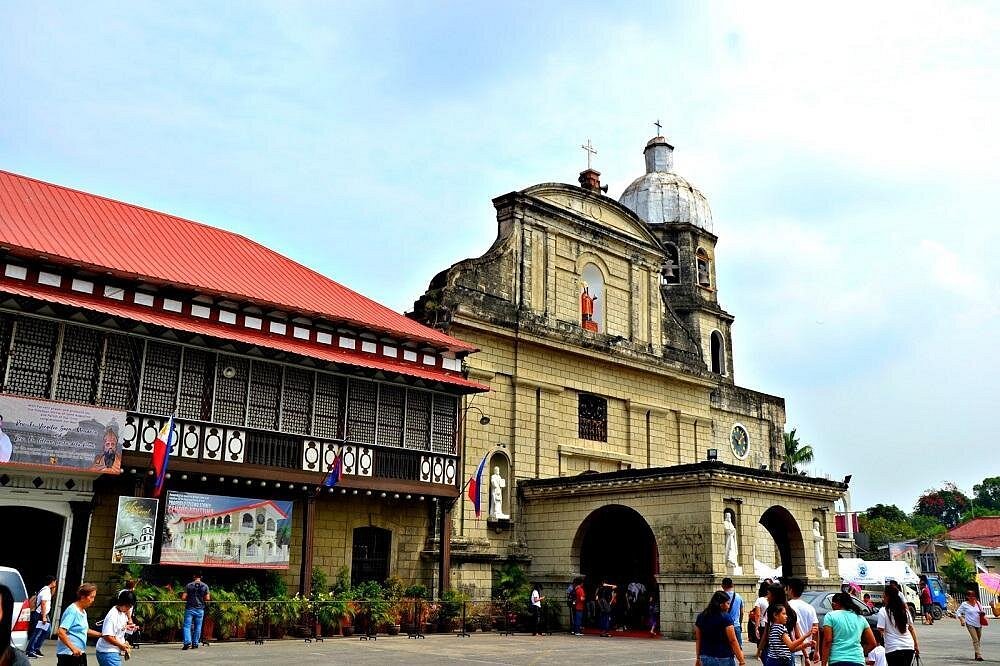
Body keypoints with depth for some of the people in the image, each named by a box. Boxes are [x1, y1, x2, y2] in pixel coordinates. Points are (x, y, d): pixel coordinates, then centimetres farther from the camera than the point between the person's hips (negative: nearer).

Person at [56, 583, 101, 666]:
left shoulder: (83, 612, 12)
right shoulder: (72, 610, -17)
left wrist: (101, 634, 17)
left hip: (80, 654, 9)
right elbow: (61, 632, -24)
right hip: (68, 654, -9)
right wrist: (73, 648, -30)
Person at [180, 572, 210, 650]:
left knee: (187, 626, 0)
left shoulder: (188, 585, -1)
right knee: (197, 627, 9)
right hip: (200, 609, 1)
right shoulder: (205, 586, 2)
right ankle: (195, 643, 11)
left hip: (189, 609, -1)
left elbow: (183, 597, -4)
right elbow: (207, 599, -1)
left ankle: (187, 642, -16)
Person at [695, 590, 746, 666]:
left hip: (705, 658, 5)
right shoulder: (725, 618, -10)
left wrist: (698, 658, 19)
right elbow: (733, 641, -12)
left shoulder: (701, 617, 7)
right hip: (723, 659, -5)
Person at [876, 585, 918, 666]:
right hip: (909, 647, 6)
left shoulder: (883, 611, -8)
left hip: (893, 648, -6)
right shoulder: (905, 610, 11)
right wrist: (916, 645, 20)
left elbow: (881, 631, -13)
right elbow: (911, 628, 15)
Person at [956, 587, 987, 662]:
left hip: (979, 624, 5)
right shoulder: (964, 604, -7)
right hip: (970, 624, -5)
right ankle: (979, 655, -14)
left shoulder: (977, 603, 4)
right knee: (975, 640, -15)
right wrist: (962, 620, -15)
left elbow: (982, 611, 15)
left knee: (979, 640, 13)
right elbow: (958, 613, -2)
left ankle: (977, 655, 26)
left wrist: (983, 613, -8)